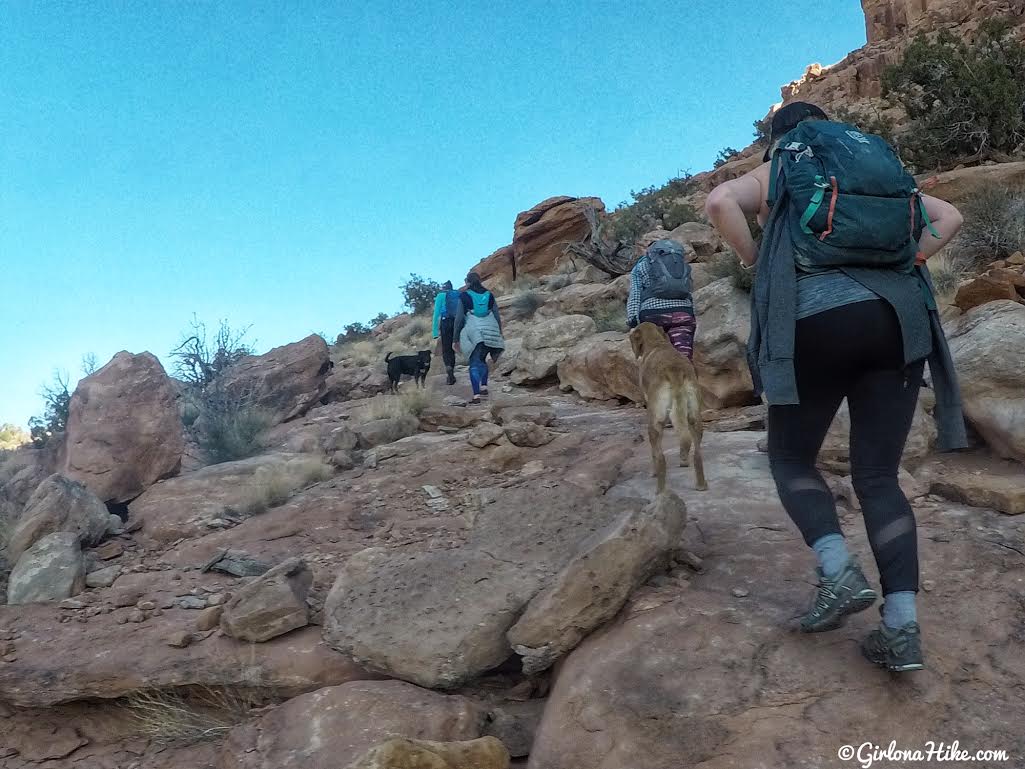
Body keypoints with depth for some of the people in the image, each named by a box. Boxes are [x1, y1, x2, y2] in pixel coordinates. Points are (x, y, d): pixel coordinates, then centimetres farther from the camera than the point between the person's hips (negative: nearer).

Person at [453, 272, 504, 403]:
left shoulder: (464, 296, 5)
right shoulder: (489, 295, 14)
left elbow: (459, 319, 4)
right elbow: (498, 318, 13)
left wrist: (456, 339, 9)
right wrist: (499, 335, 22)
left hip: (474, 333, -3)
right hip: (492, 332, 4)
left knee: (474, 363, -4)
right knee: (482, 360, 23)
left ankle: (476, 395, -17)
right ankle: (484, 386, 13)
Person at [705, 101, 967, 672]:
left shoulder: (772, 173, 14)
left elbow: (719, 202, -7)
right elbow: (949, 217, 20)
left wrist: (755, 262, 4)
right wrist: (901, 267, 14)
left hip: (817, 321, -4)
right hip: (898, 321, 4)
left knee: (791, 458, 14)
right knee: (879, 476, 7)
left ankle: (840, 572, -6)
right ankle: (903, 627, -2)